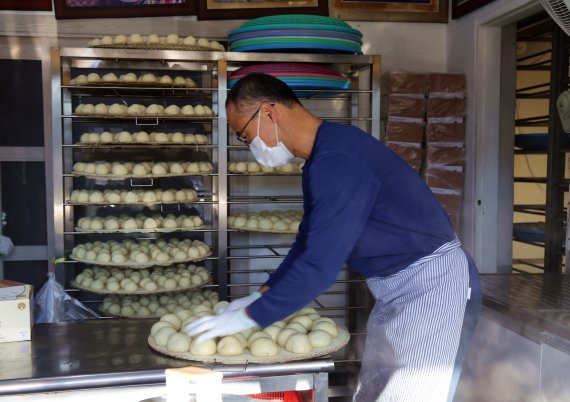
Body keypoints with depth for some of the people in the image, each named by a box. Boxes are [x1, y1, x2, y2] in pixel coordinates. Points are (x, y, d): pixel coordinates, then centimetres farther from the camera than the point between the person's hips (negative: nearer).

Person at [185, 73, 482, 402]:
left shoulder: (337, 161, -26)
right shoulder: (323, 159, 7)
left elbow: (320, 265, -28)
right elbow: (310, 241, 16)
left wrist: (249, 317, -18)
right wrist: (262, 296, 11)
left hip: (433, 284, -10)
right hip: (399, 288, 10)